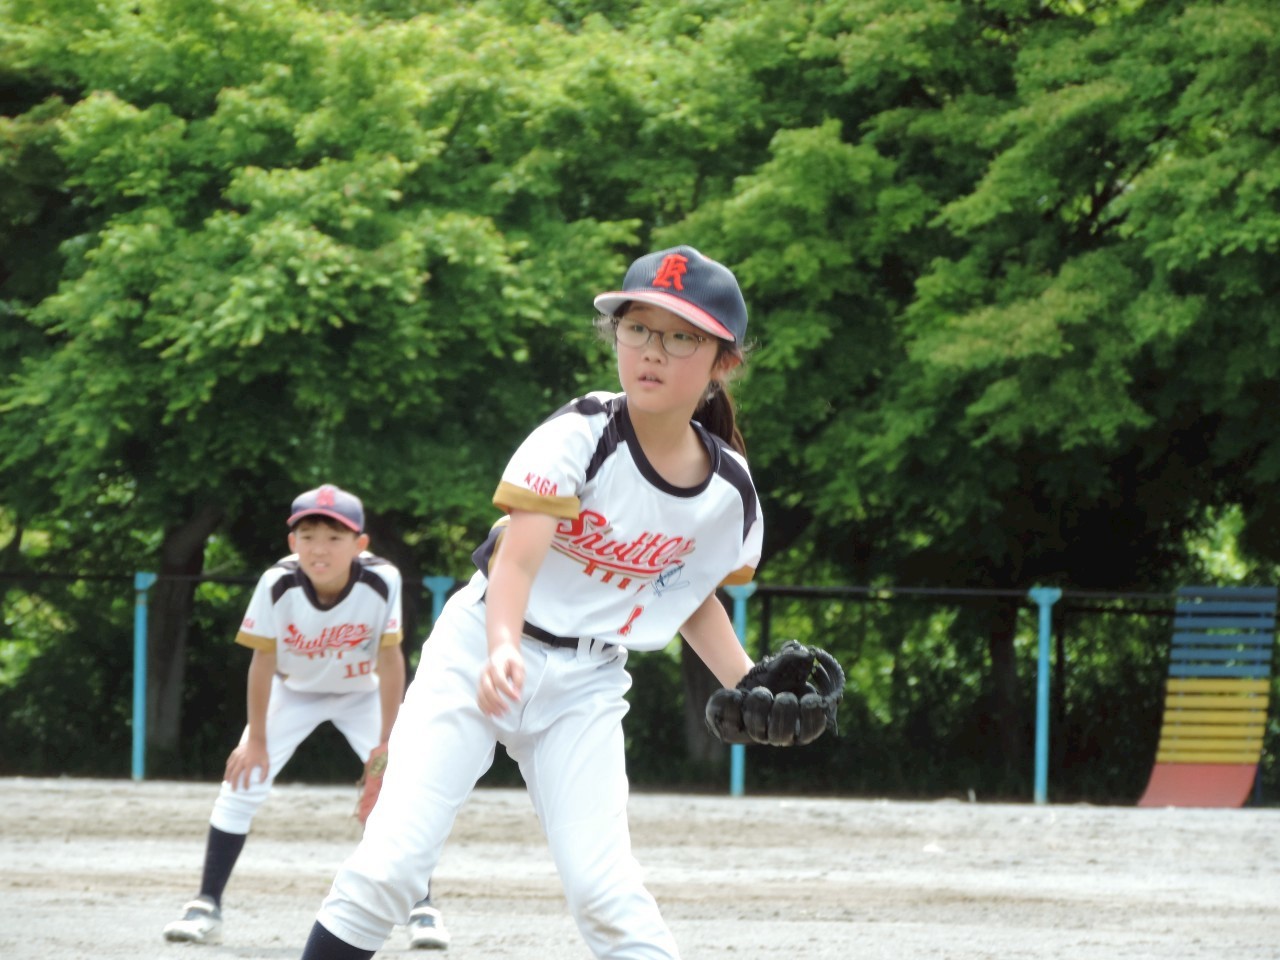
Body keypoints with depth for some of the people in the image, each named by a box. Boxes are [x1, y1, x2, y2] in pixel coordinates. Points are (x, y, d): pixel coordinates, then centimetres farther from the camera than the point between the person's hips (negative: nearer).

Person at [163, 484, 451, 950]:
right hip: (295, 691, 0)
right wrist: (256, 739, -15)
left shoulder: (382, 582, -33)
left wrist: (386, 743, -22)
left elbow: (390, 658, -24)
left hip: (362, 692, 0)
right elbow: (263, 659, -20)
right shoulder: (277, 585, -32)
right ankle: (206, 907, -1)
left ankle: (423, 907, -3)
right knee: (242, 782, -9)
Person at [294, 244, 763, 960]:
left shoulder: (730, 490, -5)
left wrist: (750, 683, -3)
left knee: (605, 886, -11)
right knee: (390, 865, -12)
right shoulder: (580, 436, -18)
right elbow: (517, 560, -27)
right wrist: (503, 650, -47)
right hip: (481, 652, -3)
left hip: (586, 687, 3)